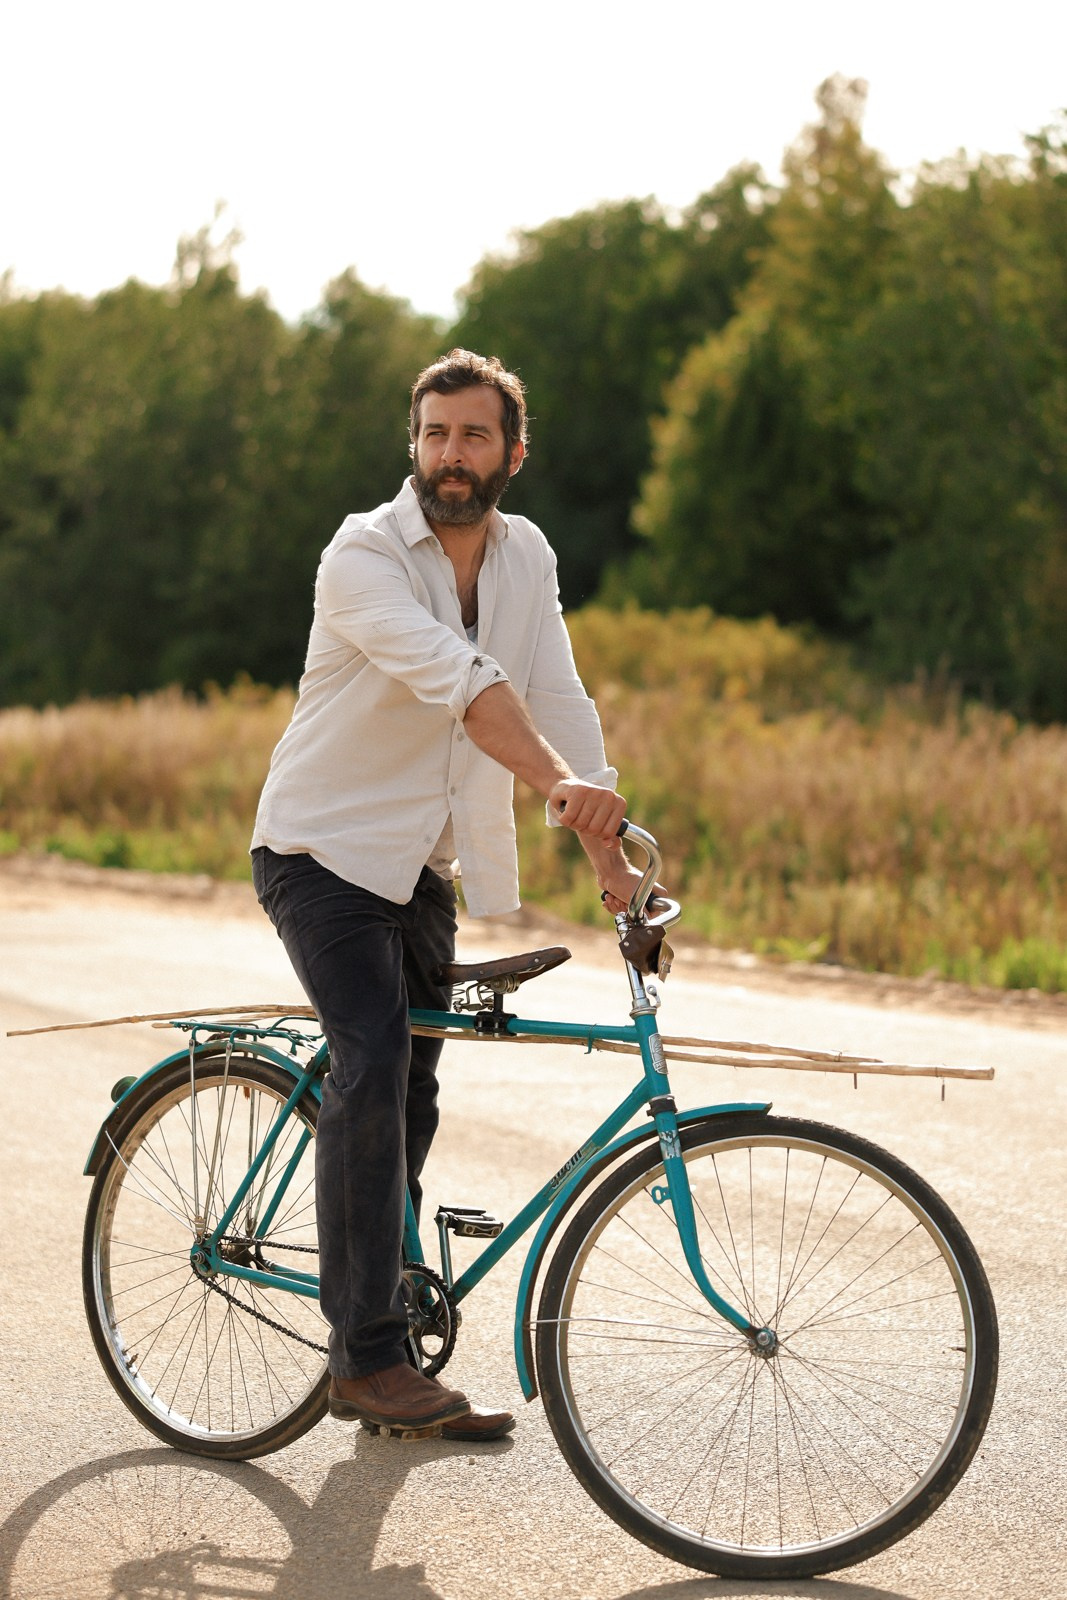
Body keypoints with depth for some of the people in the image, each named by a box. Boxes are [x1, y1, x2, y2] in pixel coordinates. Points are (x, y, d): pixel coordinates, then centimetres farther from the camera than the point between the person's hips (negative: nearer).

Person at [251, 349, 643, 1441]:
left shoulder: (525, 558, 2)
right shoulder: (364, 555, -19)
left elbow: (557, 702, -2)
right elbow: (460, 679, -35)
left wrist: (611, 857, -12)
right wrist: (558, 782, -49)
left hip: (424, 868, 6)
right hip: (328, 850, -6)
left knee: (408, 1100, 9)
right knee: (372, 1070, -22)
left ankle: (369, 1351, 22)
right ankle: (370, 1358, -19)